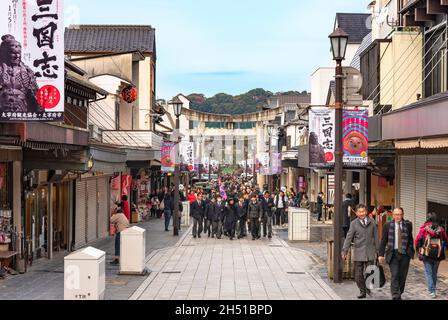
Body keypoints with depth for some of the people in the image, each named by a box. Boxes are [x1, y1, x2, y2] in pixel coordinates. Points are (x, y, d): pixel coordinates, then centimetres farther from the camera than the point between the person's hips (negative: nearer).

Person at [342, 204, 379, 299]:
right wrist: (344, 251, -6)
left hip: (370, 253, 1)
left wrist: (377, 251, 13)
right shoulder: (354, 223, 0)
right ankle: (362, 292, 17)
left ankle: (368, 288, 23)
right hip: (358, 253, 0)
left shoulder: (372, 223, 6)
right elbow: (348, 238, -1)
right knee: (358, 275, 2)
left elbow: (376, 237, 13)